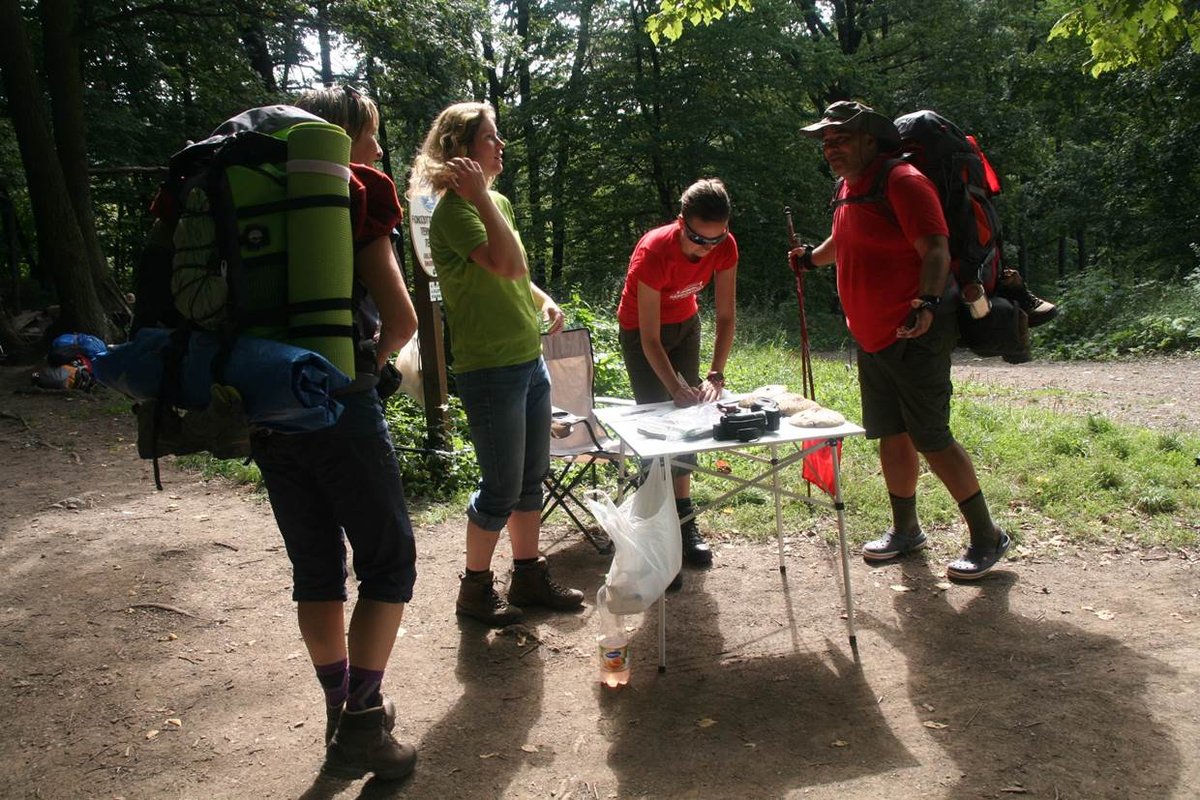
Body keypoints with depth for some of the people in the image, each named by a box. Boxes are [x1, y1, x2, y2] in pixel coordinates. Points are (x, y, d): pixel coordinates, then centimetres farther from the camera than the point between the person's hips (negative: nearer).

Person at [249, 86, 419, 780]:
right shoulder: (355, 195, -6)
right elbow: (401, 316, -12)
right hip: (339, 405, -6)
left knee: (317, 567, 16)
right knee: (389, 563, 6)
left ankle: (344, 710, 28)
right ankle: (362, 724, 5)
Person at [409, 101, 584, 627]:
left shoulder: (498, 201, 12)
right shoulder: (454, 210, -15)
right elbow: (509, 265, -29)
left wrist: (544, 301, 6)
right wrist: (482, 197, -24)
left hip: (530, 362, 9)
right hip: (489, 370, -9)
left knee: (532, 478, 16)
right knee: (502, 489, 1)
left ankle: (529, 576, 32)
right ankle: (475, 590, 21)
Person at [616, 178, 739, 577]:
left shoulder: (724, 246, -21)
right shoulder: (653, 252, -36)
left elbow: (726, 315, -17)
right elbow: (650, 339, -33)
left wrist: (715, 375, -28)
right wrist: (676, 387, -44)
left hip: (685, 323, 5)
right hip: (640, 330, -5)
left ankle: (684, 517, 14)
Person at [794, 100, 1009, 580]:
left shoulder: (902, 182, -15)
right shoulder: (849, 188, 13)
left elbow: (936, 249, -25)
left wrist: (928, 302, -39)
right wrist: (812, 257, 22)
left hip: (914, 338, -9)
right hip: (872, 339, 9)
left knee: (931, 438, -6)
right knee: (891, 436, 14)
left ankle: (987, 537, 8)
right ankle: (905, 530, 29)